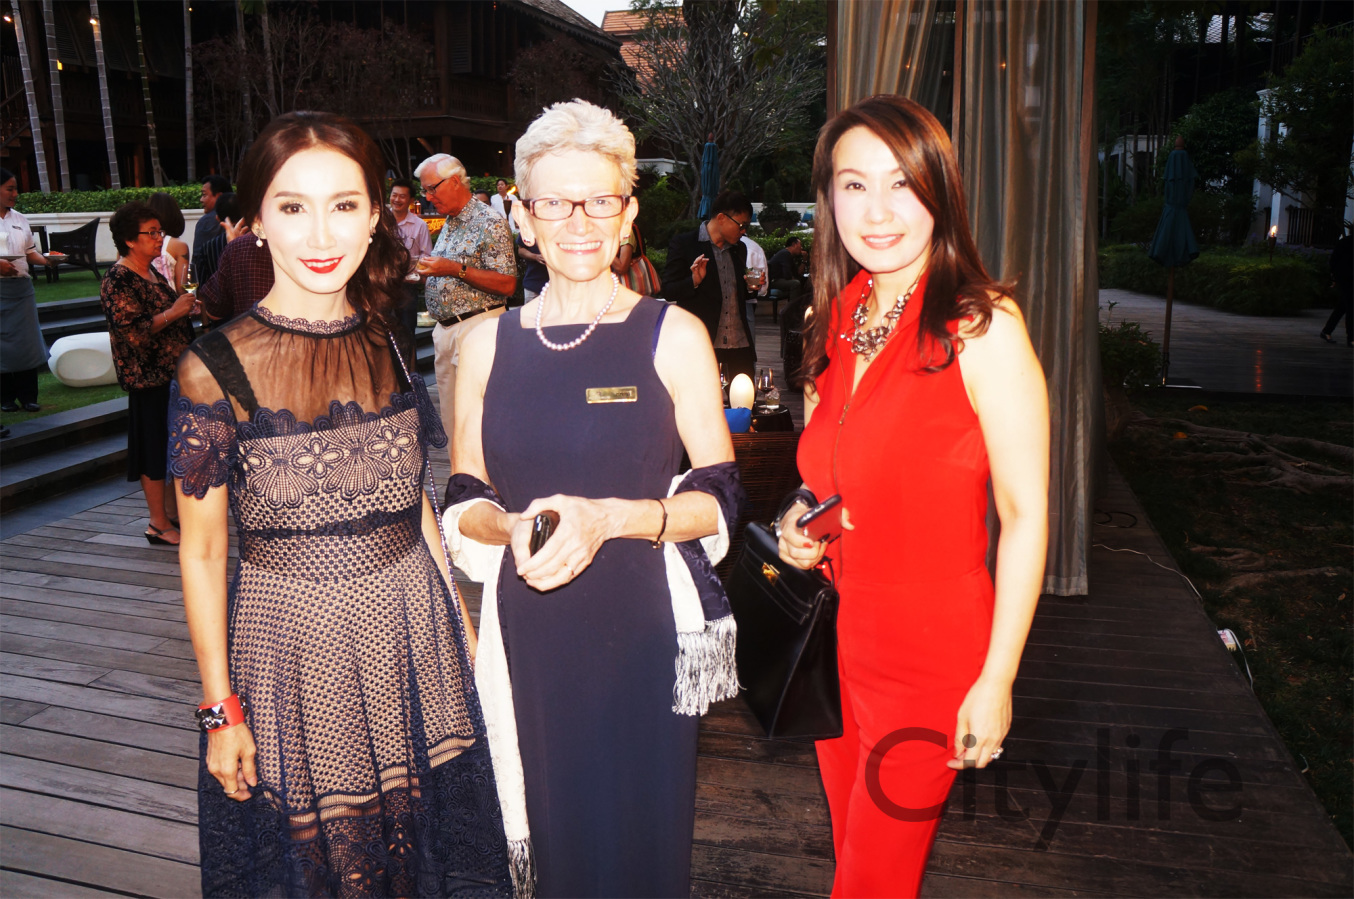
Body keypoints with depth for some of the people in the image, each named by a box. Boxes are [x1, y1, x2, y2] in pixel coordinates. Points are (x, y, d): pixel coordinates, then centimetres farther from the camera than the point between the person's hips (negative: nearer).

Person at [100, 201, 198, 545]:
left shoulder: (152, 272, 14)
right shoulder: (119, 281, -14)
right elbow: (130, 331, -23)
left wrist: (188, 307, 11)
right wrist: (173, 312, -21)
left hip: (173, 373, 9)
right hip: (150, 379, -9)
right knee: (156, 451, -2)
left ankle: (172, 513, 26)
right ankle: (159, 524, 6)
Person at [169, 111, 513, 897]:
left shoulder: (389, 346, 0)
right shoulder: (216, 370, -12)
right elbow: (202, 551, -6)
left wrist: (461, 623, 12)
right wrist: (221, 710, -5)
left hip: (415, 636, 4)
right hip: (289, 644, -3)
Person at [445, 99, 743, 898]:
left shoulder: (672, 336, -3)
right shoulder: (489, 345, 6)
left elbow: (720, 498, -3)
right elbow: (466, 502, 9)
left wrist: (608, 517, -19)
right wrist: (512, 528, -13)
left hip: (644, 630, -2)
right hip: (530, 634, 3)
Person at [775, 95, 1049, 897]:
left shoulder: (982, 327, -15)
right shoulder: (837, 325, 4)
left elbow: (1026, 514, -14)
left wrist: (996, 680, -14)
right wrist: (799, 527, -4)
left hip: (932, 646, -6)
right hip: (837, 631, 6)